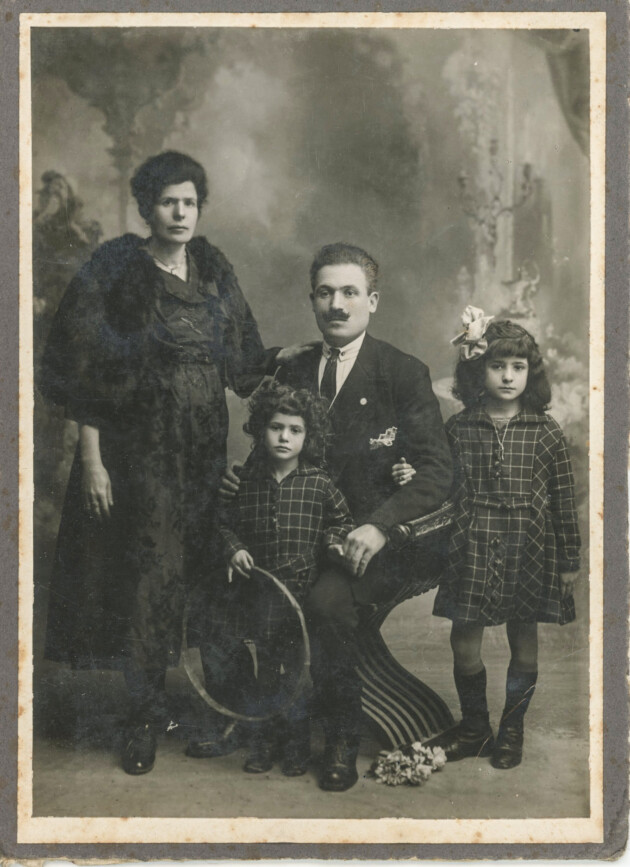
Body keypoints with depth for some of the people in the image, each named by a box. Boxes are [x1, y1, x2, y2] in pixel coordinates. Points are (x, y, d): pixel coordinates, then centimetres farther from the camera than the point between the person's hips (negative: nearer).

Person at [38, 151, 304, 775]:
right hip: (139, 449, -4)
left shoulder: (213, 270, 9)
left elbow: (241, 361, 14)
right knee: (148, 576, 0)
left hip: (204, 449, 5)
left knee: (203, 572, 8)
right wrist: (91, 460, -13)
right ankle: (145, 712, 15)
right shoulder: (115, 271, -7)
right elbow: (83, 374, -10)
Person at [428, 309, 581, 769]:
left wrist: (569, 560, 2)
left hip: (527, 549, 0)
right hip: (472, 547, 1)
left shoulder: (546, 432, -1)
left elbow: (564, 500, 2)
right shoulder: (459, 428, 0)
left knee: (524, 640, 10)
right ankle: (474, 727, 26)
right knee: (464, 640, 4)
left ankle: (512, 728, 30)